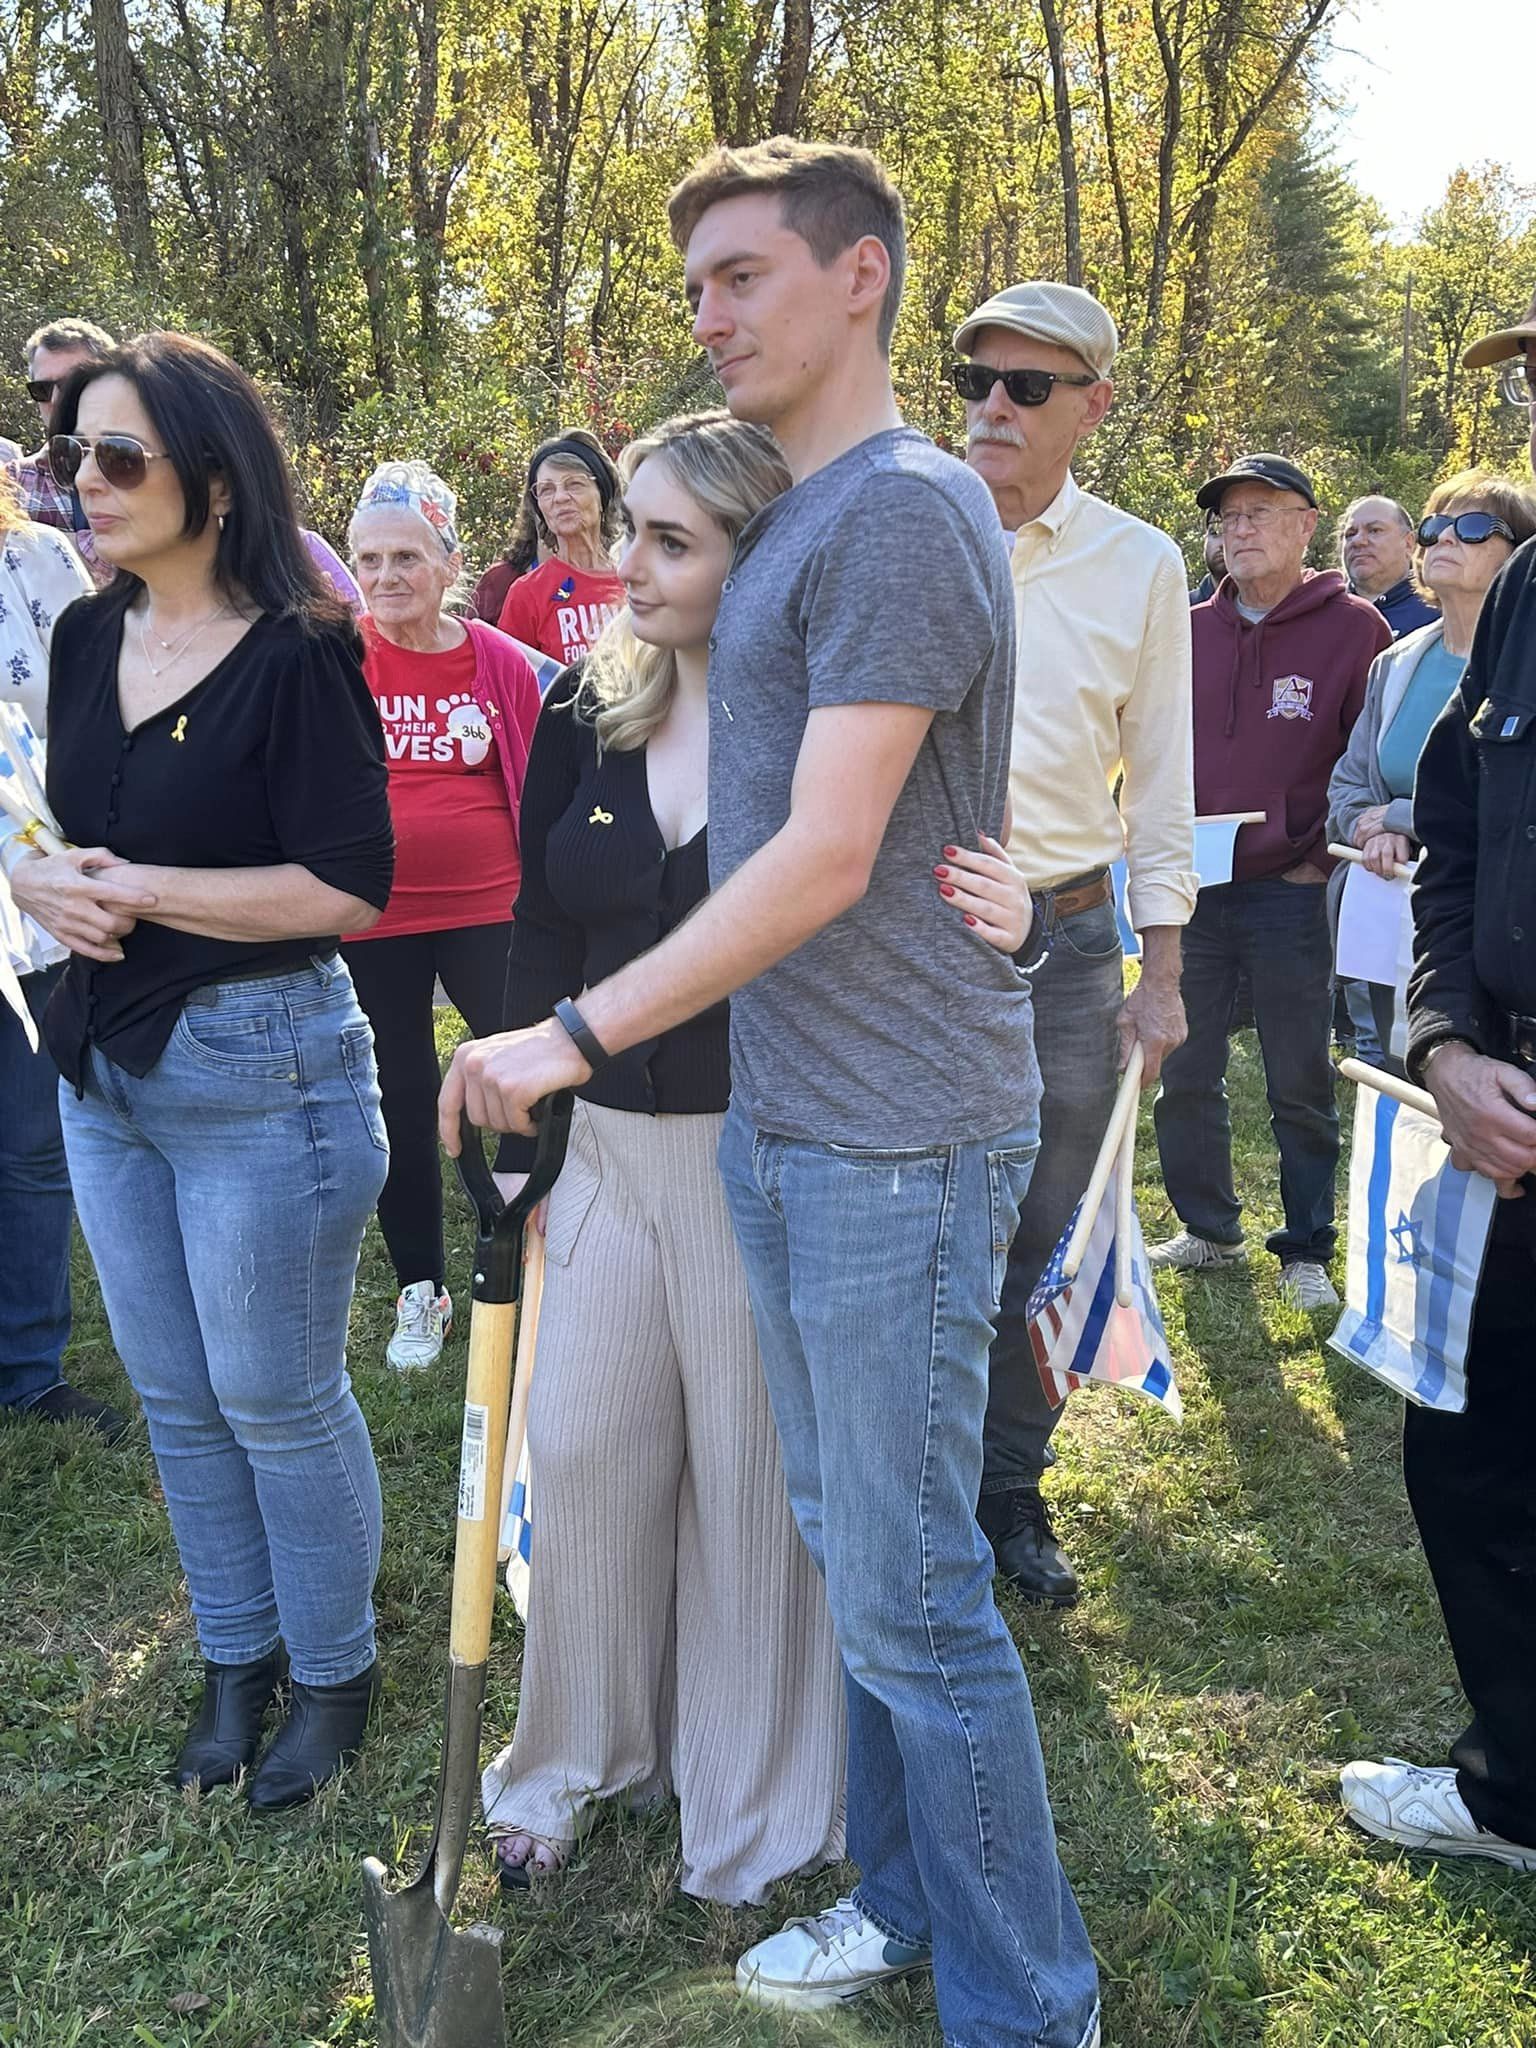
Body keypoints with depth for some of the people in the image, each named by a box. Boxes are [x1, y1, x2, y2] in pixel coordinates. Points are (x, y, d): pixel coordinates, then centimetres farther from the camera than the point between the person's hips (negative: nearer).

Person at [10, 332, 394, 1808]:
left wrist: (139, 887, -18)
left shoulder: (293, 658, -15)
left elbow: (349, 887, -20)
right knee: (175, 1399, 17)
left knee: (277, 1401, 7)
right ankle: (236, 1659, 36)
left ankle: (332, 1673, 29)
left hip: (259, 1066, -7)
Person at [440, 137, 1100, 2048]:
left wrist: (578, 1033, -18)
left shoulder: (902, 511, -15)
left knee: (910, 1597, 0)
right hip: (780, 1122, 9)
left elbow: (828, 856, -21)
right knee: (850, 1546, 19)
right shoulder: (784, 520, 15)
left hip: (897, 1138, -9)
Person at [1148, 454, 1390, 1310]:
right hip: (1190, 890, 4)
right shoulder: (1190, 631, 9)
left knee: (1301, 1085, 5)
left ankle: (1307, 1250, 18)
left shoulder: (1354, 628, -2)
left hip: (1291, 892, -4)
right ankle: (1210, 1232, 26)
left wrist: (1327, 851, -9)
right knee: (1183, 1077, 10)